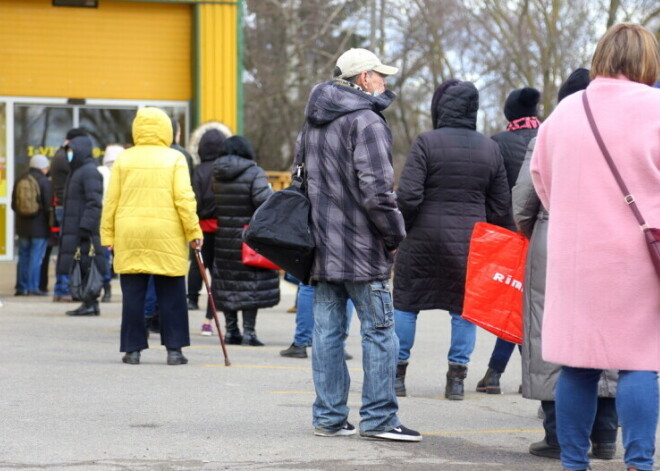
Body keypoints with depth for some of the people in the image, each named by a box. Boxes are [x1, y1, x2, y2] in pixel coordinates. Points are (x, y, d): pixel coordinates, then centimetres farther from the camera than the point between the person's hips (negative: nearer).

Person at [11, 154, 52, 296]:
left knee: (23, 256, 11)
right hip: (40, 226, -5)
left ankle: (21, 287, 12)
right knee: (36, 257, -2)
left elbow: (14, 205, 10)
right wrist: (50, 221, 4)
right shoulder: (45, 182, -12)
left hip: (23, 226, 5)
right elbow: (49, 206, -12)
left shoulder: (19, 181, 5)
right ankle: (33, 287, -3)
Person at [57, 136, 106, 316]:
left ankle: (91, 304, -9)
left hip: (85, 228, -10)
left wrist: (85, 226, -24)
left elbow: (95, 203, -19)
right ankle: (88, 303, 8)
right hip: (74, 230, 10)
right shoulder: (77, 171, 21)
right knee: (81, 268, 7)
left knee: (86, 267, -10)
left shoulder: (89, 171, -11)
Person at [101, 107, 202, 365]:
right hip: (167, 237, -1)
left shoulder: (123, 159, 5)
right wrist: (194, 232, -1)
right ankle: (174, 349, 4)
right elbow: (184, 198, -6)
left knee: (133, 295, 5)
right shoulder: (175, 159, 0)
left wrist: (108, 235, 11)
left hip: (129, 236, 2)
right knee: (171, 296, 5)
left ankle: (132, 349, 5)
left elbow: (111, 201, 5)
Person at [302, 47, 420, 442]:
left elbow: (303, 176, 23)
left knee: (328, 331, 9)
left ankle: (329, 416, 11)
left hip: (322, 247, 8)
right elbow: (377, 189, -20)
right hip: (360, 247, -8)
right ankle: (378, 418, -2)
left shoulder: (314, 123, 16)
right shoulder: (366, 121, -13)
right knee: (380, 331, -2)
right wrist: (395, 234, -9)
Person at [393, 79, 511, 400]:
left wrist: (400, 229, 0)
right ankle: (457, 377, 8)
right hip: (470, 241, 3)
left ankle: (397, 373, 14)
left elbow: (408, 195, -14)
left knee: (405, 302, 10)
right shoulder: (490, 149, 6)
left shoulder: (427, 142, -8)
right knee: (464, 307, 11)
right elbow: (502, 207, 7)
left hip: (425, 236, -3)